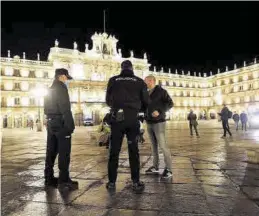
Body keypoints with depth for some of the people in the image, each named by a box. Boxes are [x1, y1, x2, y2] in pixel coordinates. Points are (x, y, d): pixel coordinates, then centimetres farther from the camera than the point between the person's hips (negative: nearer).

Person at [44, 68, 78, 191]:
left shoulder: (50, 90, 20)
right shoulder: (61, 88, -9)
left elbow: (46, 108, 20)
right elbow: (65, 108, -18)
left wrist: (50, 119, 20)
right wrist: (70, 125, -18)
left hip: (51, 123, 9)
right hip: (61, 123, -9)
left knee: (51, 152, 12)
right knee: (64, 152, -6)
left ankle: (49, 178, 19)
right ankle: (63, 181, -4)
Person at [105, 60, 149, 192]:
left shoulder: (113, 80, 4)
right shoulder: (139, 81, 4)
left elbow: (108, 100, 10)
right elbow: (146, 102, 8)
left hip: (116, 119, 0)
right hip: (132, 120, 0)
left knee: (114, 151, 8)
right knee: (133, 151, 7)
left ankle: (112, 182, 14)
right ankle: (136, 183, 11)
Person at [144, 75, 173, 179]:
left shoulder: (161, 91, -5)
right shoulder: (147, 93, 15)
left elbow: (170, 103, -11)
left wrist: (160, 112, -22)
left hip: (158, 122, -7)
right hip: (149, 123, 7)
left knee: (162, 145, -10)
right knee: (154, 145, 10)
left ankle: (168, 169, -3)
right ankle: (155, 166, 17)